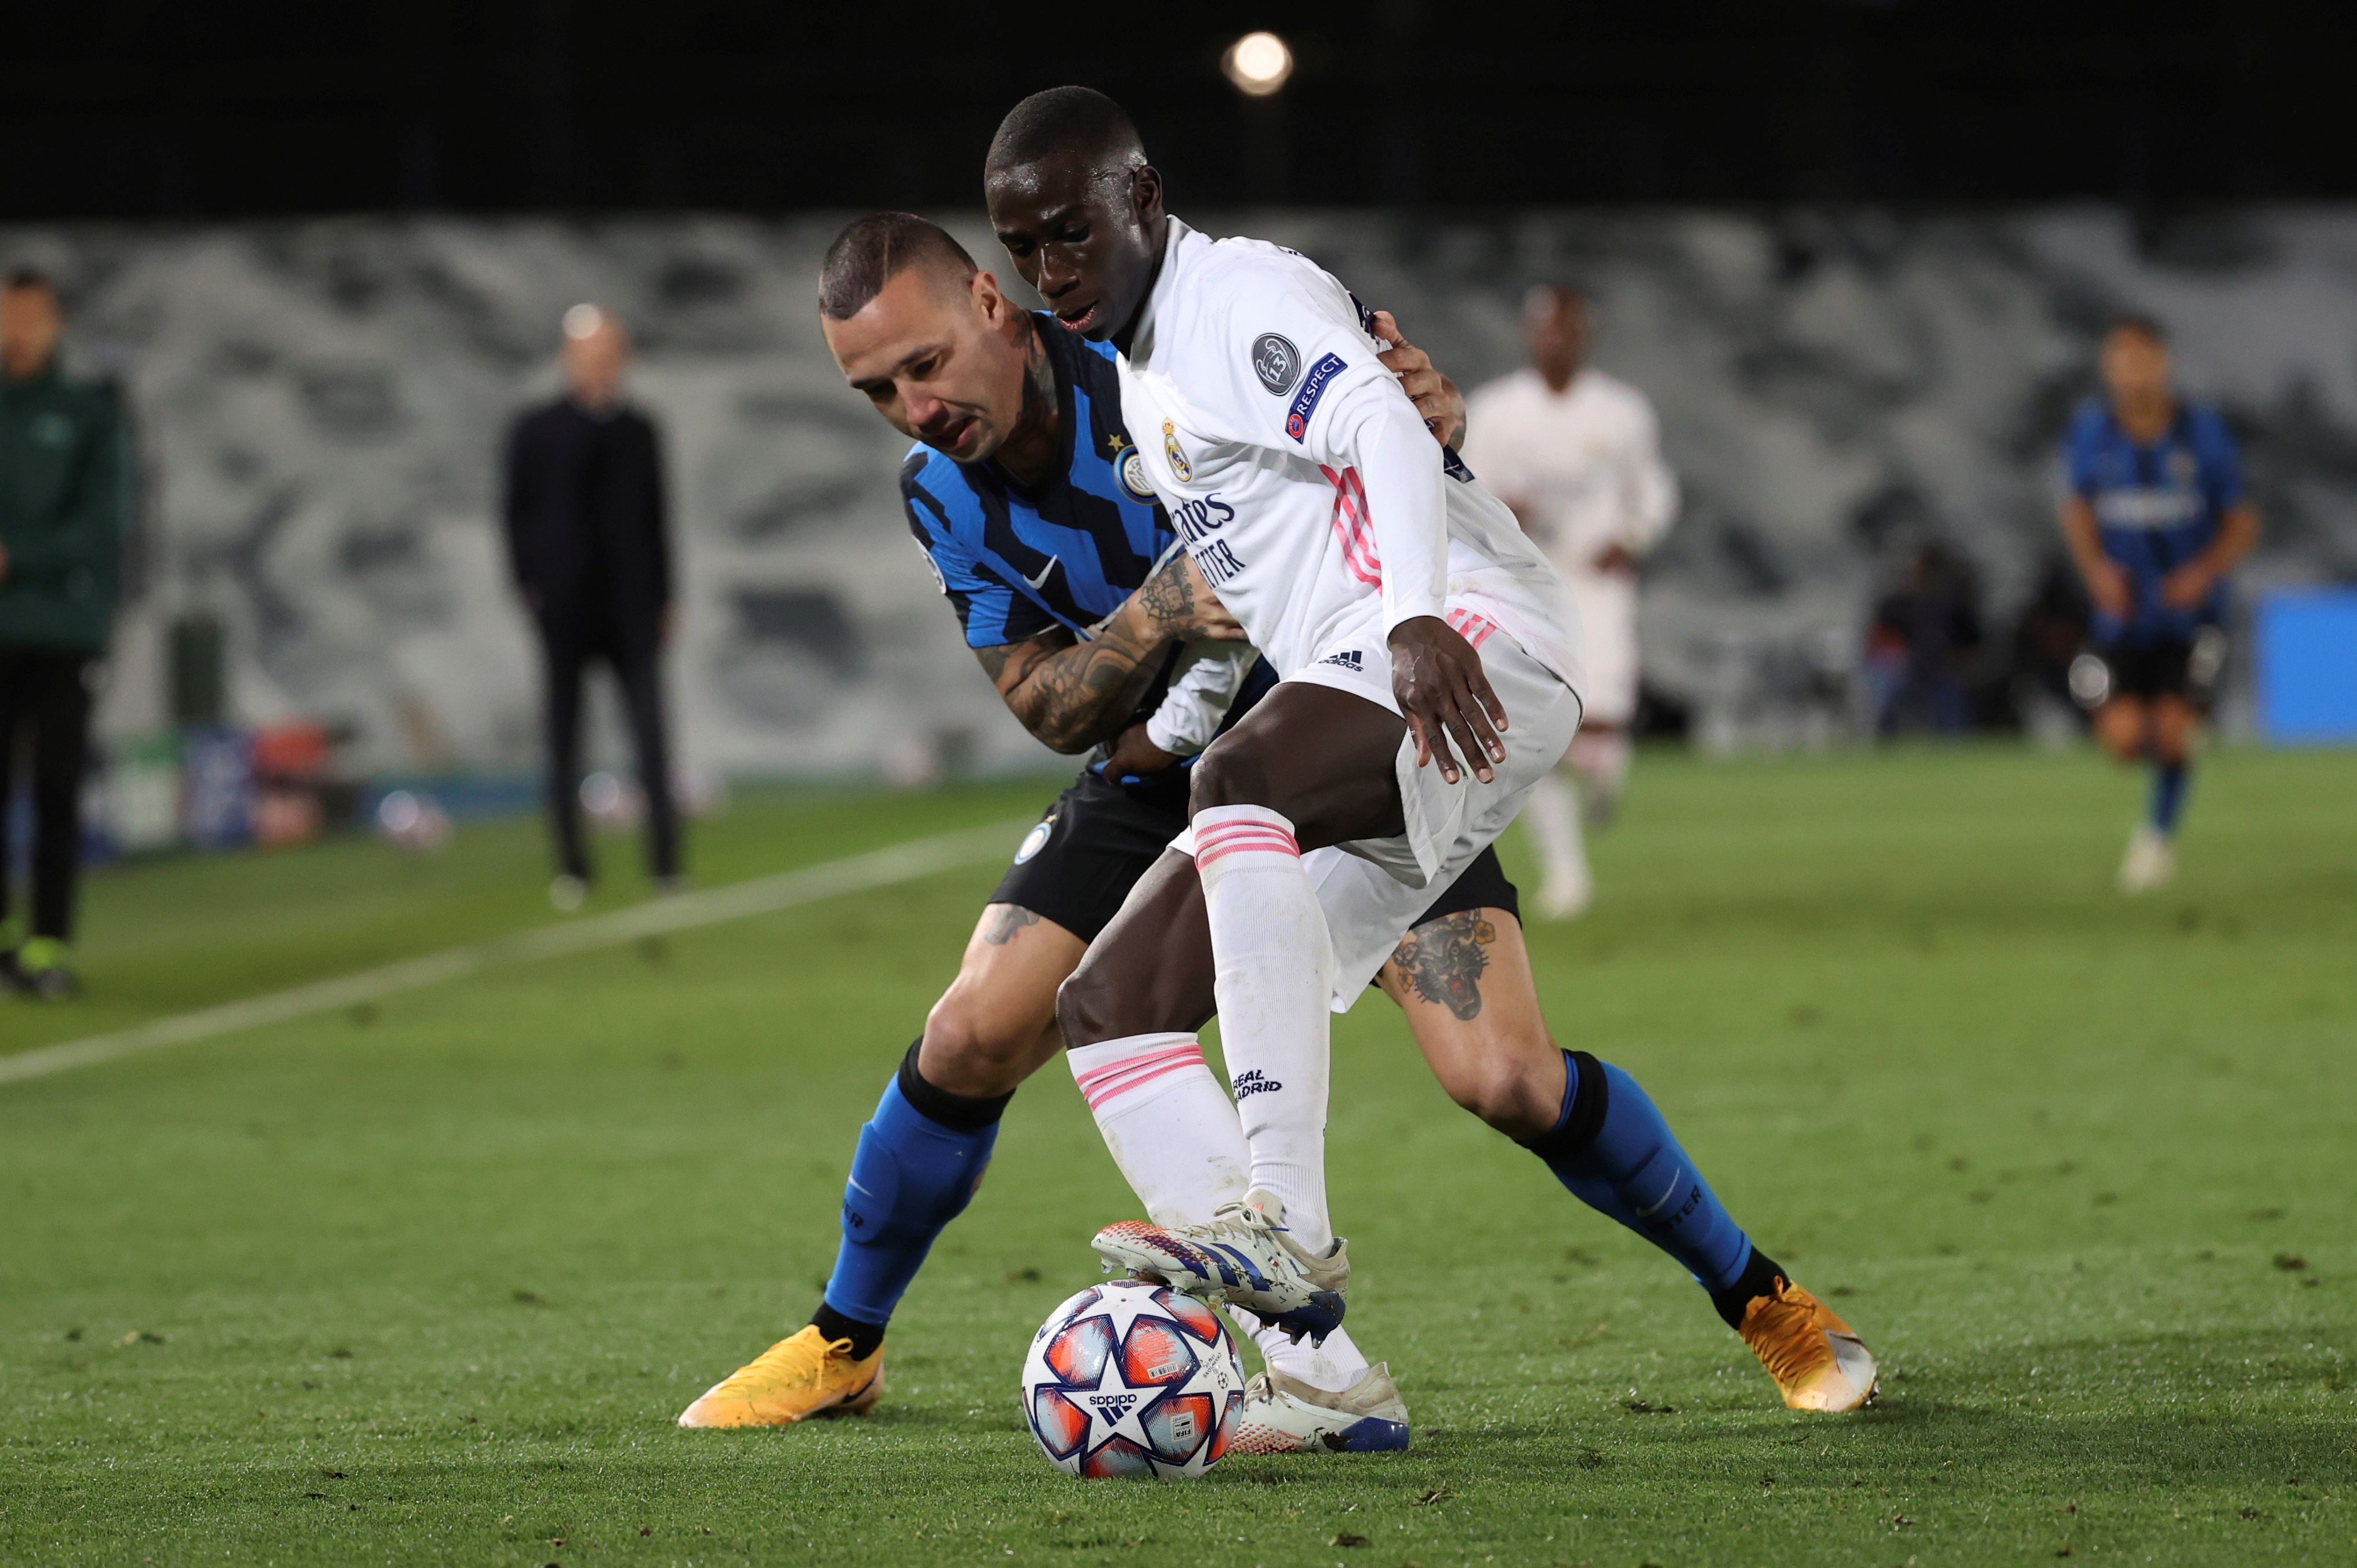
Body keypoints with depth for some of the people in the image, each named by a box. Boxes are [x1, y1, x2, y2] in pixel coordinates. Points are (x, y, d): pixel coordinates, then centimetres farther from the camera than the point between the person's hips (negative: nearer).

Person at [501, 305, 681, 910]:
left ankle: (665, 860, -10)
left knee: (651, 732, -8)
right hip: (565, 608, -2)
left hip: (631, 607, 2)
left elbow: (655, 520, 16)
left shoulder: (639, 431, 13)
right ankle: (571, 865, 8)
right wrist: (529, 588, -7)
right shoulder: (535, 430, 4)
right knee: (564, 737, 2)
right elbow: (516, 515, 3)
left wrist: (664, 600, 10)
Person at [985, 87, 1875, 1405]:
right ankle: (1300, 1348, -15)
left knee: (1238, 783, -39)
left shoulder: (1239, 298, -2)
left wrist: (1419, 617, -36)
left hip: (1470, 646, -10)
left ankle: (1286, 1229, -46)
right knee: (1111, 1004, -2)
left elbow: (1382, 428, -21)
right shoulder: (1139, 376, 26)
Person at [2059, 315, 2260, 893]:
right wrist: (2096, 567, -7)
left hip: (2190, 612, -1)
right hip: (2125, 613, 1)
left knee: (2172, 730, -14)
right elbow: (2078, 509, 12)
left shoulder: (2204, 433, -9)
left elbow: (2243, 524, 0)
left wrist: (2206, 571, -19)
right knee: (2123, 735, -12)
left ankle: (2160, 832, 14)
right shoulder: (2091, 432, -5)